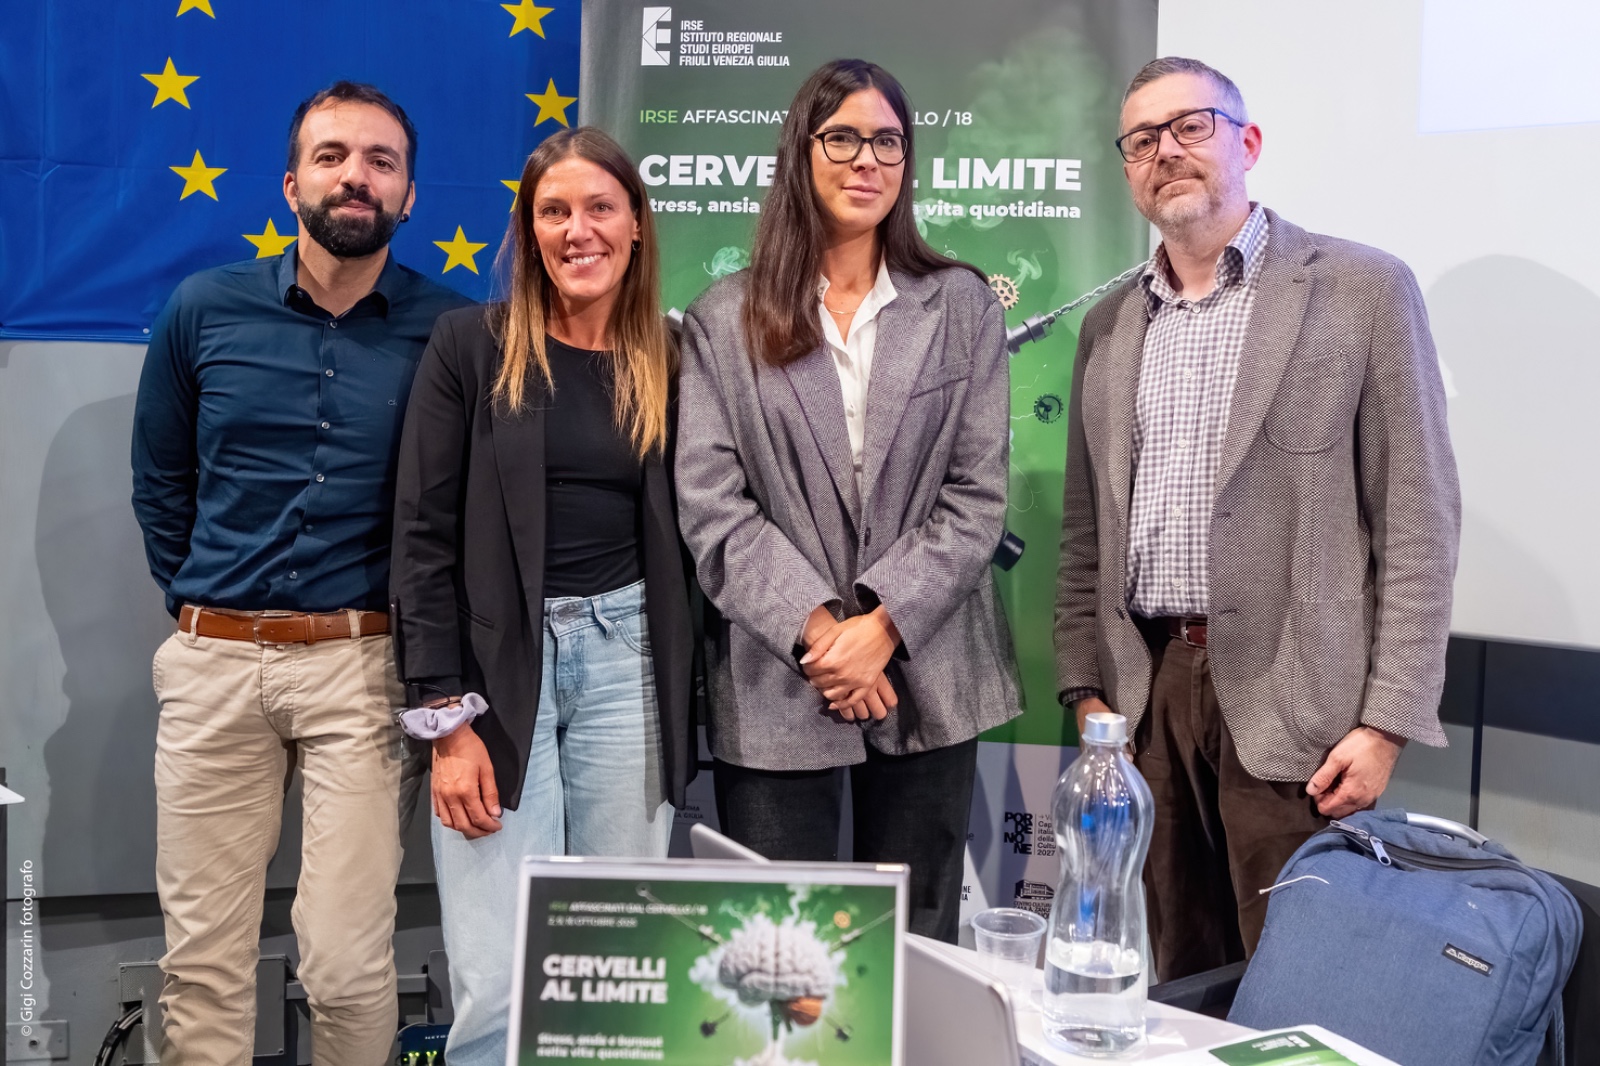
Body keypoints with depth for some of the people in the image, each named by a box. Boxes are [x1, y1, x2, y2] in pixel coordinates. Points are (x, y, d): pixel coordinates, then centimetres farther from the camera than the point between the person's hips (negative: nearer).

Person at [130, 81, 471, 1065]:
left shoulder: (451, 331, -2)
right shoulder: (204, 311, 5)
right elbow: (160, 482, 16)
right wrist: (197, 600, 13)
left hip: (362, 664, -2)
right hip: (213, 661, 2)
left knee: (349, 965, -1)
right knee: (202, 955, 9)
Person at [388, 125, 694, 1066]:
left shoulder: (670, 362, 7)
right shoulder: (471, 345, 0)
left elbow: (681, 541, 11)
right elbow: (426, 535, -3)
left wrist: (688, 704, 6)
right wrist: (450, 716, -9)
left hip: (626, 660, 2)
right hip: (497, 665, -2)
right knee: (496, 982, -4)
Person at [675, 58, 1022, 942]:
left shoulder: (961, 307, 7)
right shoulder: (725, 321, 5)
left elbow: (978, 495, 0)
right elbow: (712, 508, -3)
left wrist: (883, 623, -11)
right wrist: (816, 631, -13)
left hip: (926, 678, 1)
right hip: (774, 688, -1)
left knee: (919, 950, 10)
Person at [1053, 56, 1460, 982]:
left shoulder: (1361, 289, -2)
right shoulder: (1111, 325, 13)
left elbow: (1418, 520, -5)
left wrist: (1387, 723, -10)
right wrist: (1087, 690, 8)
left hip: (1289, 699, -4)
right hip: (1147, 694, 4)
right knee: (1172, 993, 11)